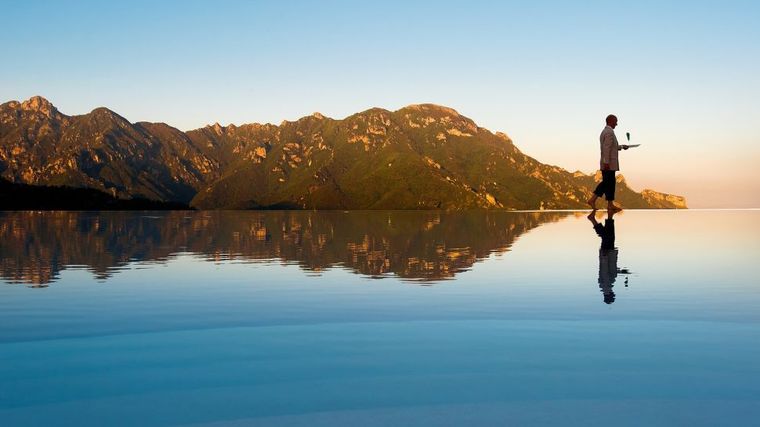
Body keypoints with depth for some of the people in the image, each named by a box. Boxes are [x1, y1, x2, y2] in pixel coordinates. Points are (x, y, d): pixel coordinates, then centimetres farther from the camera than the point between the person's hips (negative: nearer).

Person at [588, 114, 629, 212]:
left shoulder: (604, 131, 16)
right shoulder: (609, 132, -15)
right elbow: (606, 148, -22)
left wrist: (621, 147, 25)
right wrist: (606, 162, -24)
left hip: (606, 163, 10)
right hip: (609, 163, -10)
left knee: (605, 182, 12)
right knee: (610, 183, -2)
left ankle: (593, 199, 5)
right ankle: (610, 205, 4)